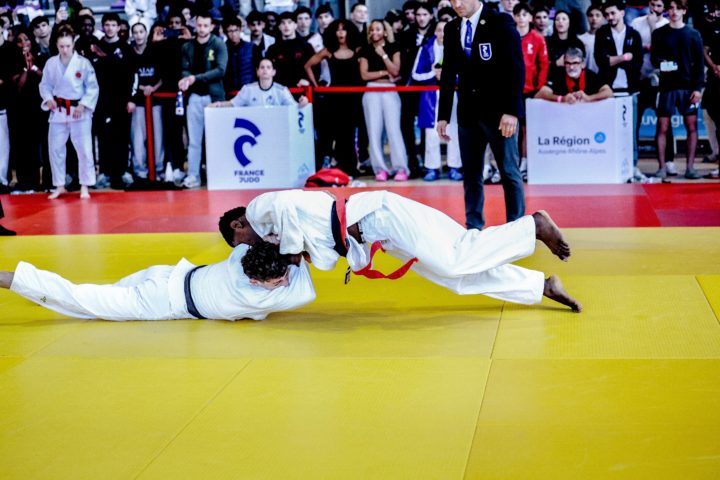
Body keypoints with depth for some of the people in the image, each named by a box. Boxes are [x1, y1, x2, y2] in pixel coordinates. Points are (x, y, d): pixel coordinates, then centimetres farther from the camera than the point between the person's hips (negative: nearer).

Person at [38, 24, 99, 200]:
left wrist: (83, 105, -14)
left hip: (79, 111, -3)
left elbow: (93, 88, -5)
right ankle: (59, 186, 21)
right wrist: (49, 99, -9)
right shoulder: (51, 63, 0)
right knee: (55, 149, 7)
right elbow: (45, 85, 9)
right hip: (58, 111, 3)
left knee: (84, 149, -2)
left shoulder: (83, 63, -9)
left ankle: (84, 187, 9)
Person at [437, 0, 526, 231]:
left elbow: (516, 68, -10)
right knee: (471, 173, 7)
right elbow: (448, 74, 14)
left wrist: (512, 110, -18)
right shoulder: (452, 29, 10)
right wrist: (443, 115, 9)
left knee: (509, 172, 0)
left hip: (499, 111, -5)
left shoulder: (501, 22, -5)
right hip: (468, 112, 5)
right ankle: (474, 227, 13)